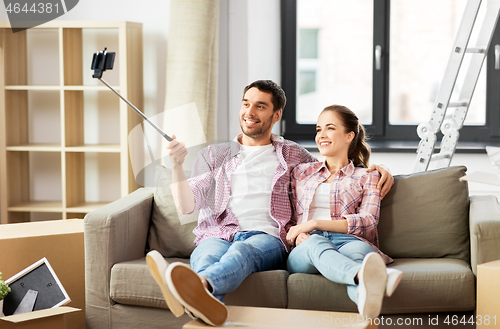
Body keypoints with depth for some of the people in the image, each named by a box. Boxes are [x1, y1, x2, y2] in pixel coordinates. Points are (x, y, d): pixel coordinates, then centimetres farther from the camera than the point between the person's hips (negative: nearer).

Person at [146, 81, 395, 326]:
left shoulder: (293, 155, 25)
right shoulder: (213, 156, 24)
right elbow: (186, 205, 14)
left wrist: (375, 169, 19)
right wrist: (177, 164, -2)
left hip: (268, 238, -1)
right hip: (218, 235, 2)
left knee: (242, 250, -41)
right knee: (207, 257, -39)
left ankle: (195, 287, -74)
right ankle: (210, 307, -73)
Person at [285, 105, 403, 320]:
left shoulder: (366, 177, 21)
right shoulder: (301, 172, 30)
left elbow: (368, 221, 4)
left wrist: (314, 223, -6)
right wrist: (298, 235, -3)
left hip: (348, 241, 0)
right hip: (305, 249, 0)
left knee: (359, 248, -40)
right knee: (317, 243, -40)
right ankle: (365, 276, -75)